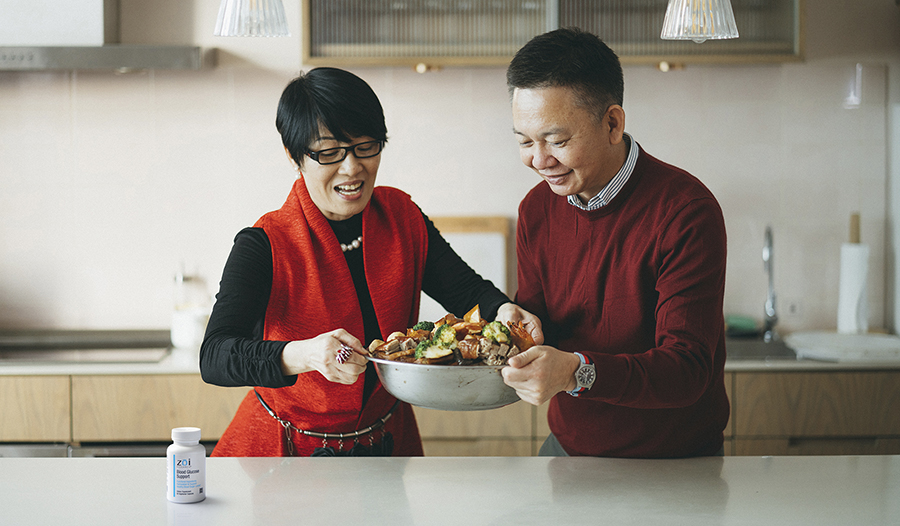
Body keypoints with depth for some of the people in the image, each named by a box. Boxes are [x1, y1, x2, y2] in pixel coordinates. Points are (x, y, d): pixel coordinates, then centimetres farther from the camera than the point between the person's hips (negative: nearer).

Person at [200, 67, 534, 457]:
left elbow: (467, 290, -5)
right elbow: (213, 358, -29)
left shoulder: (402, 217, -1)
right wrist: (306, 355, -47)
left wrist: (504, 312, -29)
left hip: (388, 441, 4)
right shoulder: (264, 246, -17)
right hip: (285, 450, -3)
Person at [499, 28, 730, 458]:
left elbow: (687, 370, -25)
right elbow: (533, 319, 8)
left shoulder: (686, 212, -20)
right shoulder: (536, 210, 1)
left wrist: (578, 372, -40)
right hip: (566, 449, 4)